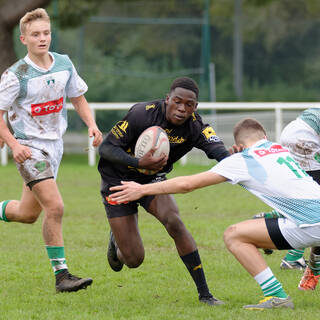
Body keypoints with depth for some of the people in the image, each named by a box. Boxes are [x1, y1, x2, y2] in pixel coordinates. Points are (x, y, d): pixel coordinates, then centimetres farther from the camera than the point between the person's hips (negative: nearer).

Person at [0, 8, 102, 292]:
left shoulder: (64, 64, 2)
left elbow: (78, 98, 16)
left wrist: (92, 126, -1)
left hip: (55, 145, 6)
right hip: (29, 147, -6)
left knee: (28, 214, 13)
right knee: (55, 207, -19)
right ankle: (61, 276, -13)